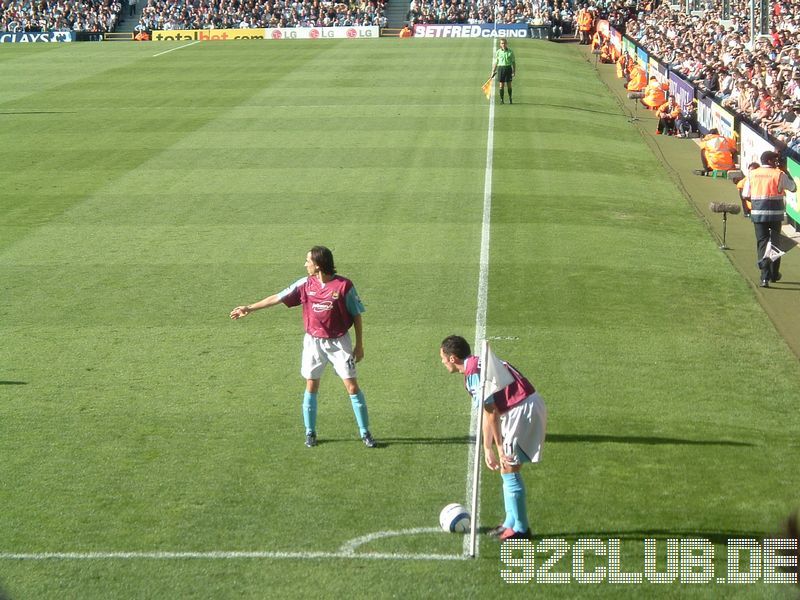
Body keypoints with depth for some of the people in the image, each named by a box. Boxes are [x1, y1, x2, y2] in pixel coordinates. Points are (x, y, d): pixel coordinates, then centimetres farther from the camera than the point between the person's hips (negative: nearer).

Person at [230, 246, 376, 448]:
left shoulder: (344, 285, -14)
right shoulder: (305, 284, -3)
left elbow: (356, 315, -5)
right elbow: (277, 298, 4)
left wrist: (359, 345, -4)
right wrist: (249, 308, 5)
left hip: (339, 342, -3)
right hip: (313, 342, 3)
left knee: (352, 386, -4)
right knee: (311, 387, 6)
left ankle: (365, 433, 5)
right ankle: (310, 432, 19)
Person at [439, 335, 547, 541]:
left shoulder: (473, 373, -14)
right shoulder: (478, 365, 16)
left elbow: (491, 413, -16)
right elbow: (488, 413, 20)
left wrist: (499, 449, -12)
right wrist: (488, 449, 22)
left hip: (524, 411, -10)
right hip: (529, 407, 10)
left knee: (509, 470, -3)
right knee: (508, 470, 17)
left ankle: (520, 528, 4)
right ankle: (512, 523, 24)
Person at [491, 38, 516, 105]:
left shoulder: (510, 51, 1)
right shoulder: (498, 52, 3)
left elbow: (513, 62, 5)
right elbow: (495, 62, 8)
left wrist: (514, 71, 0)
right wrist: (493, 71, 4)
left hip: (508, 68, 0)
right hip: (500, 68, 0)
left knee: (509, 84, 3)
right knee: (501, 85, 0)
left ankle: (510, 98, 19)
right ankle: (501, 99, 7)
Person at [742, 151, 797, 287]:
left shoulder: (752, 174, 3)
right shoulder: (779, 174, -6)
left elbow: (745, 195, 4)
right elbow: (793, 188, 6)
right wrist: (784, 171, 12)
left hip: (757, 213, 2)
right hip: (776, 213, -1)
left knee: (762, 243, 2)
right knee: (775, 242, 15)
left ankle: (765, 277, -12)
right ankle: (774, 274, 24)